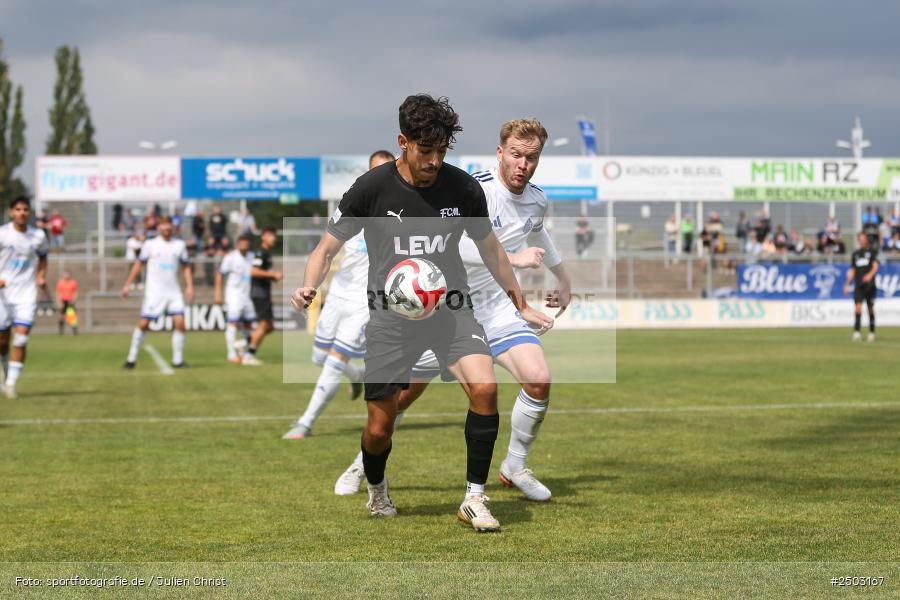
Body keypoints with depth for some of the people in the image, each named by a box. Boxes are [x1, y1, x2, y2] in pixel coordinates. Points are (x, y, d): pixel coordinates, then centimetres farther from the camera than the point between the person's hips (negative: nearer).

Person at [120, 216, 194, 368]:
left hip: (174, 292, 2)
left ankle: (177, 360, -3)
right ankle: (131, 359, 9)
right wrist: (127, 285, 5)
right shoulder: (150, 245, 3)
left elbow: (186, 267, 14)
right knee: (143, 324, -4)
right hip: (154, 292, -2)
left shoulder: (179, 245, 8)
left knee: (180, 322, -13)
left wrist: (189, 286, 2)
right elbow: (139, 264, 9)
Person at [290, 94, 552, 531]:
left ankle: (474, 499, -11)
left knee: (485, 387, -25)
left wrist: (521, 305, 19)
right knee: (380, 427, 0)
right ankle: (376, 492, 35)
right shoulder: (372, 189, -8)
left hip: (452, 310, 1)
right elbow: (327, 249, -1)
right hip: (391, 317, -1)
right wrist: (308, 287, -22)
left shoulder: (463, 188, -1)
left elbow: (489, 248, 15)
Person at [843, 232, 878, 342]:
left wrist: (870, 274, -27)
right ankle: (856, 332, -14)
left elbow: (875, 266, -7)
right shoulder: (855, 253, 16)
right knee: (857, 307, -10)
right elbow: (852, 270, 19)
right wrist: (847, 284, 12)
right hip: (858, 285, 2)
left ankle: (872, 332, 13)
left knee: (870, 309, 3)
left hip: (869, 285, -2)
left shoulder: (873, 251, 5)